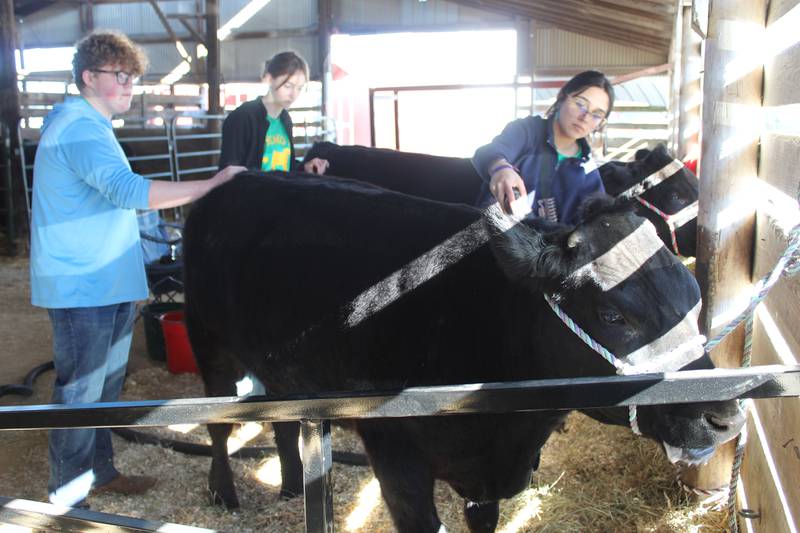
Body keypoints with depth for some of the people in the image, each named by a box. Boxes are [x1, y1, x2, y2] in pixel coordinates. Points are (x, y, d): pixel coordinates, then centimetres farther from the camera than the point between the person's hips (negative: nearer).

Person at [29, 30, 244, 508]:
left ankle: (99, 472, 32)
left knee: (106, 383, 18)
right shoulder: (79, 128, -17)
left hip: (107, 280, 10)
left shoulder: (89, 125, 16)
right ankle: (67, 494, 14)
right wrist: (212, 184, -30)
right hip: (81, 286, -10)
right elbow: (128, 190, -31)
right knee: (80, 392, 0)